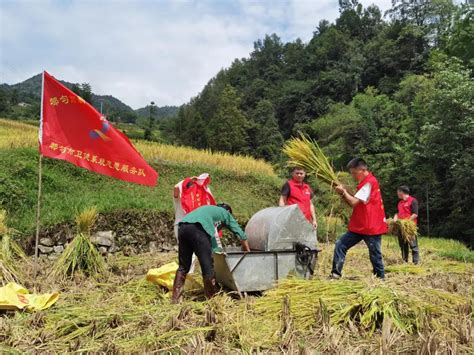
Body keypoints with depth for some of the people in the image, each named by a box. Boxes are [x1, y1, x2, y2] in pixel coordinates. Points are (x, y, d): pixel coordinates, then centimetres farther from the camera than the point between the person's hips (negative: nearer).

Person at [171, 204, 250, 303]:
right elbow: (241, 235, 31)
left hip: (182, 227, 7)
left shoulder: (209, 209, 41)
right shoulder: (225, 213, 28)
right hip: (197, 228, -6)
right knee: (208, 267, 3)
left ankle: (175, 299, 15)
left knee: (183, 266, 15)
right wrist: (248, 252, 43)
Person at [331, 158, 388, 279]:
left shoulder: (369, 182, -16)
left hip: (371, 227, -9)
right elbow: (355, 204, 15)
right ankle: (336, 273, 2)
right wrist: (344, 193, 1)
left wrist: (344, 191, -7)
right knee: (340, 245, 2)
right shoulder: (365, 183, 16)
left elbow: (354, 202, -21)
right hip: (359, 226, 9)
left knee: (375, 255, 2)